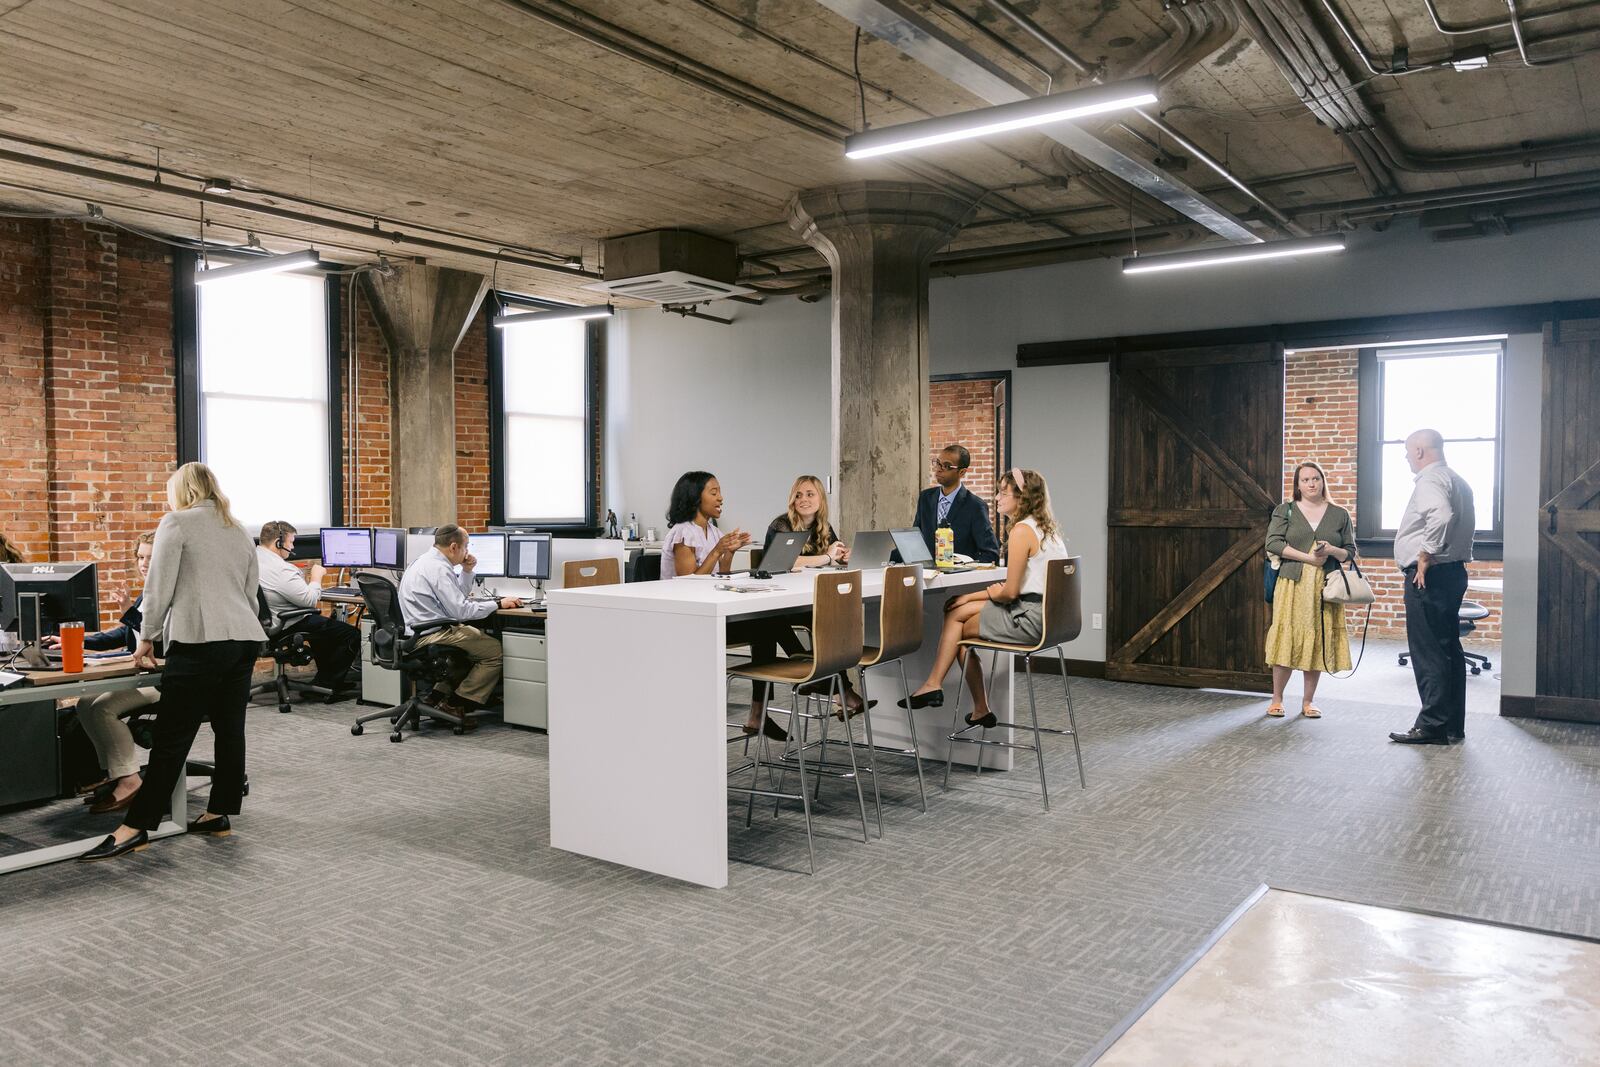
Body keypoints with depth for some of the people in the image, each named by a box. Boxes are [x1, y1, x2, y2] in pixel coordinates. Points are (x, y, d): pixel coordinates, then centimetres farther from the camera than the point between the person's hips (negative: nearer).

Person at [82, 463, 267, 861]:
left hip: (201, 640, -7)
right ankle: (219, 813, 16)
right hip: (245, 637, 7)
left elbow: (159, 587, -3)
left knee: (172, 737, -5)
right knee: (230, 728, 9)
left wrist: (147, 638, 6)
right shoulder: (240, 531, 21)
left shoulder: (177, 522, 1)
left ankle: (136, 827, -1)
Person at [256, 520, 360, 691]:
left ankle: (325, 674, 40)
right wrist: (316, 576, -10)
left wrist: (306, 577, 9)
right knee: (353, 635, -6)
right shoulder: (280, 569, -27)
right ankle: (325, 683, 7)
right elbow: (309, 600, -26)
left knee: (325, 624, 36)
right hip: (290, 625, -11)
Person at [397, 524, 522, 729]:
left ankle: (437, 696, 20)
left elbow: (457, 595, 24)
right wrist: (498, 604, -14)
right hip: (431, 635, -11)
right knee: (494, 650, -9)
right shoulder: (438, 569, -18)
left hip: (417, 633, 11)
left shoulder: (427, 561, 15)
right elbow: (460, 610, -22)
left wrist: (467, 571, 9)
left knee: (476, 637, 25)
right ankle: (454, 706, -3)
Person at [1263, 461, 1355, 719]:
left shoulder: (1339, 515, 12)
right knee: (1287, 640, -5)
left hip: (1325, 588, 2)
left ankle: (1308, 701, 14)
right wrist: (1308, 557, -13)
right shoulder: (1284, 511, 7)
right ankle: (1276, 699, 7)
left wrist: (1332, 551, -9)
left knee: (1318, 643, 3)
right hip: (1292, 585, -2)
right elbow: (1273, 543, -5)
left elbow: (1350, 552, 13)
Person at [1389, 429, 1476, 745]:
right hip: (1454, 571, 10)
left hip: (1429, 575, -10)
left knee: (1428, 652, -7)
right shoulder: (1458, 481, 19)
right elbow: (1467, 523, 25)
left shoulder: (1429, 480, -14)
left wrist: (1426, 557, -23)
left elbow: (1441, 516, -31)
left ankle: (1433, 725, -5)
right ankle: (1453, 725, 18)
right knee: (1449, 649, 13)